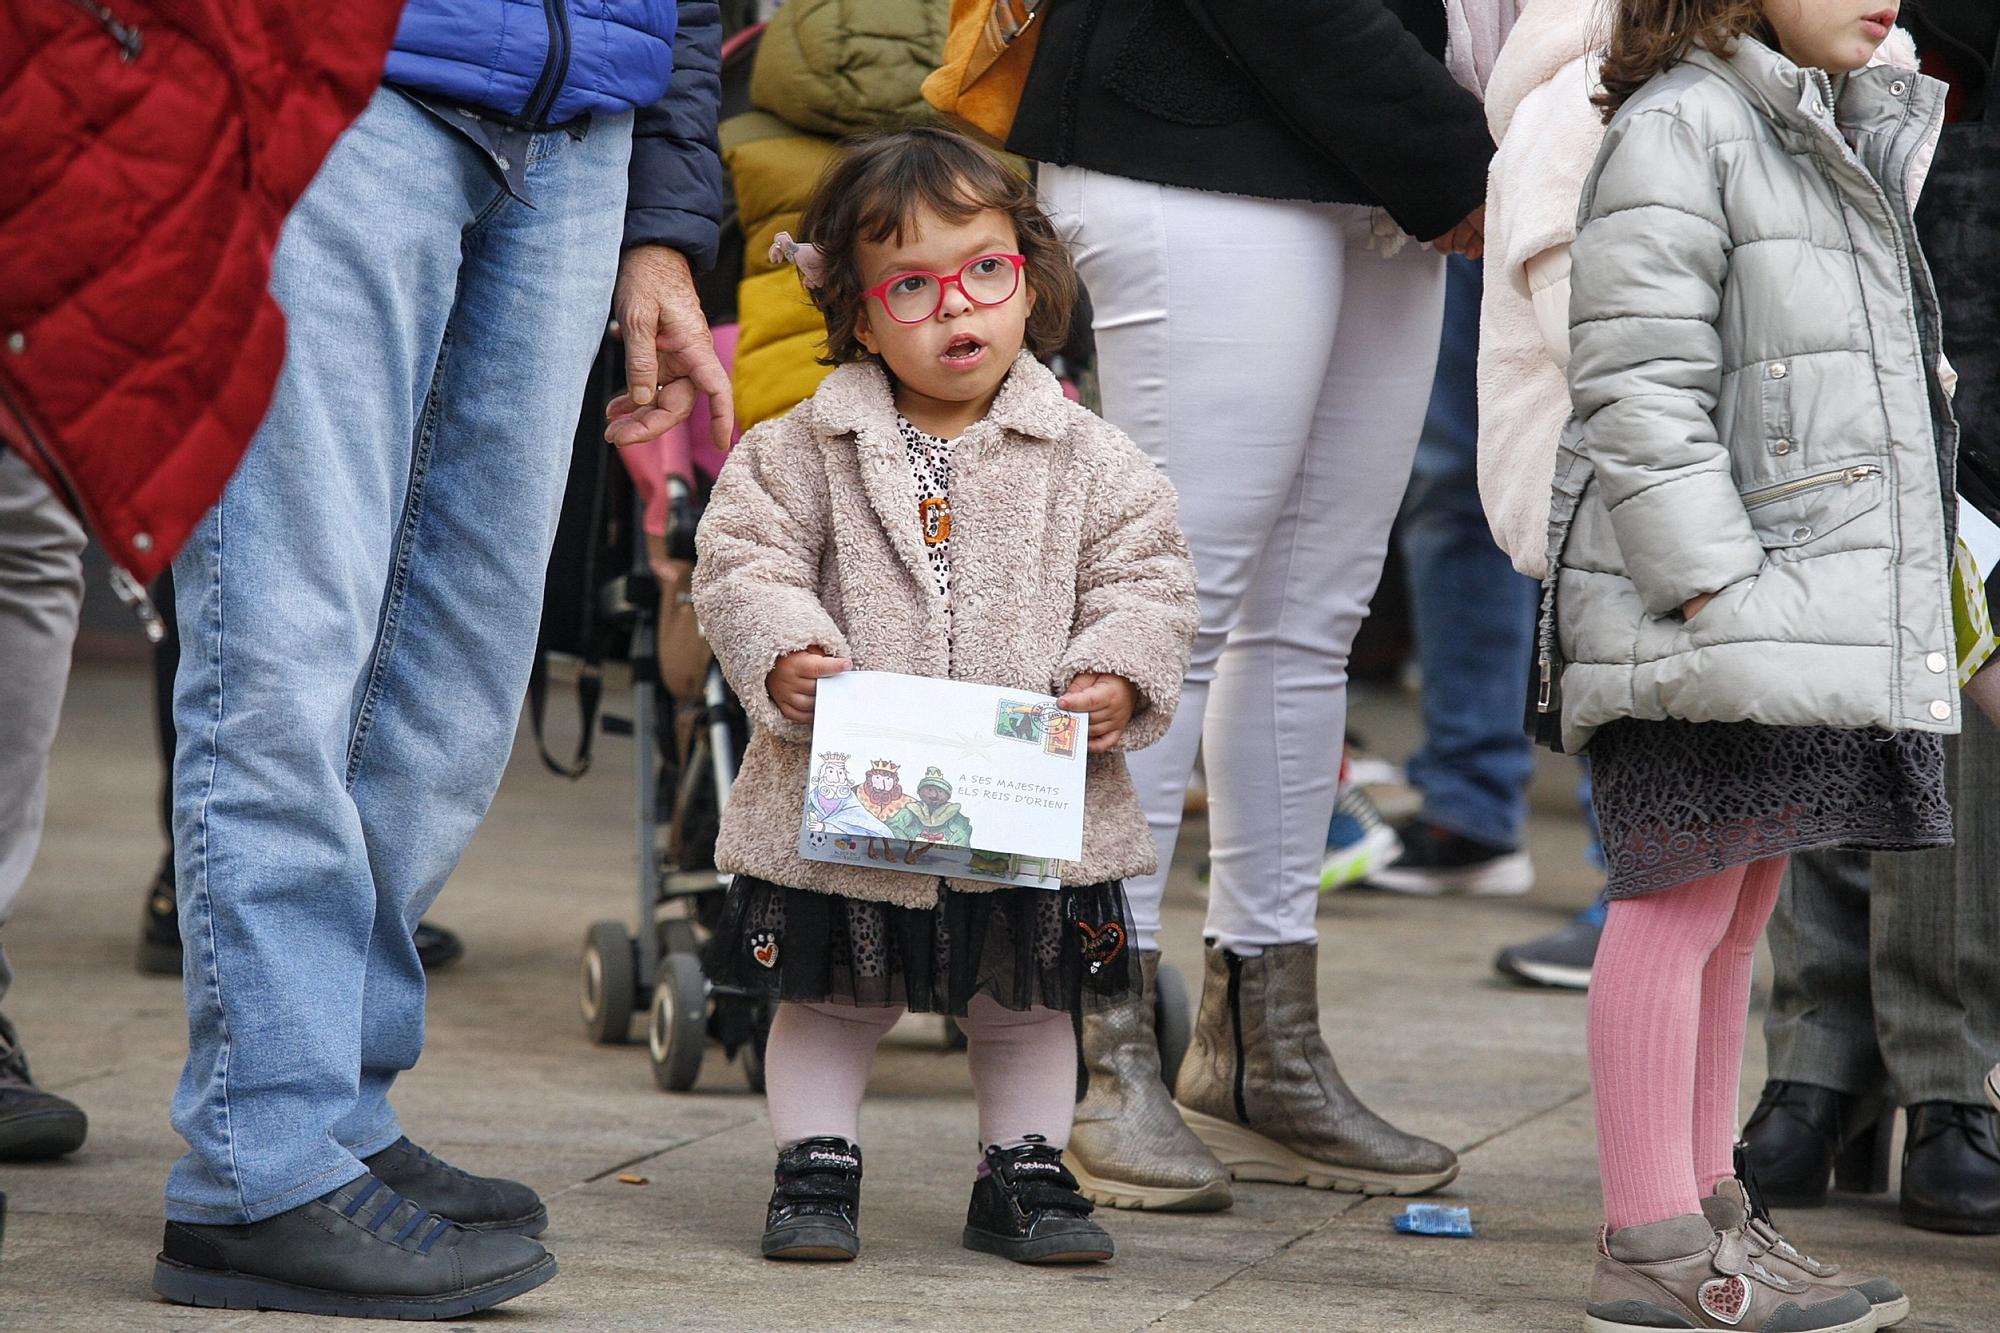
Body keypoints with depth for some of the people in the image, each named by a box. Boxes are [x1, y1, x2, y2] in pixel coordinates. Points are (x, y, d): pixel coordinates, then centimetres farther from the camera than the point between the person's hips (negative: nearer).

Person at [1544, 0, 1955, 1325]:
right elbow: (1641, 385, -17)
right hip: (1704, 618, -10)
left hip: (1813, 608, 10)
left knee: (1739, 906, 14)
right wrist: (1709, 584, -22)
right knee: (1683, 902, -6)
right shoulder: (1680, 127, -11)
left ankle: (1706, 1206, 22)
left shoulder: (1840, 143, 20)